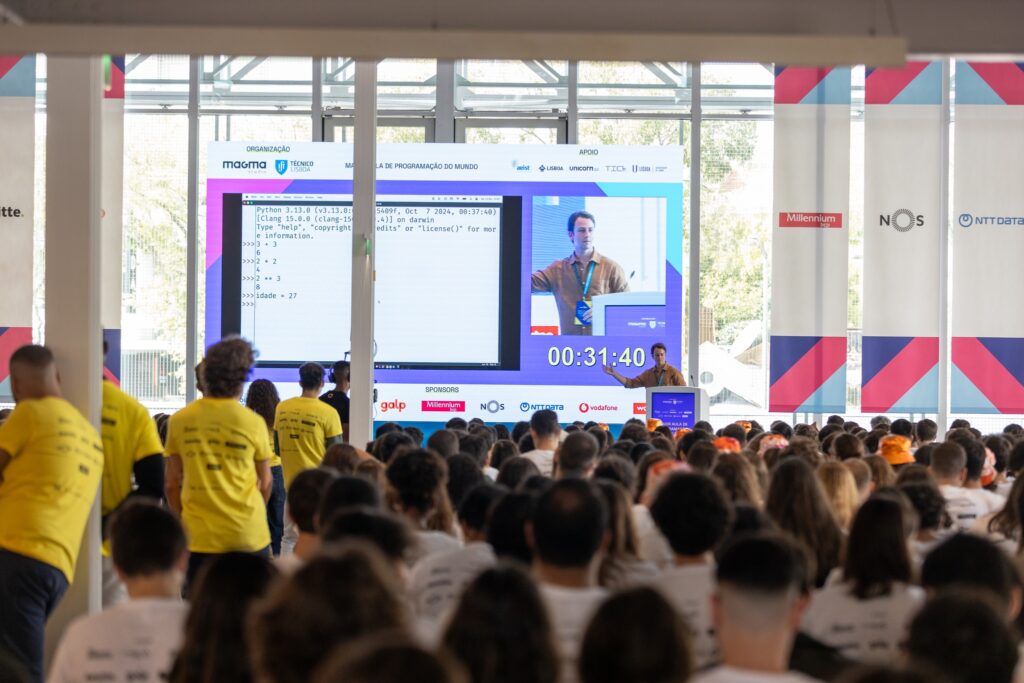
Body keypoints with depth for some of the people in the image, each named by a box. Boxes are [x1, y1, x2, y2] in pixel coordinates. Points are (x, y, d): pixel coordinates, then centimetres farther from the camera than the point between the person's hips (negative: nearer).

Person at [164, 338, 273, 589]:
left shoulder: (180, 420, -2)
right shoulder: (253, 423, -6)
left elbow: (172, 485, 5)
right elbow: (265, 483, 6)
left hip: (198, 538, 1)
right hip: (248, 537, -1)